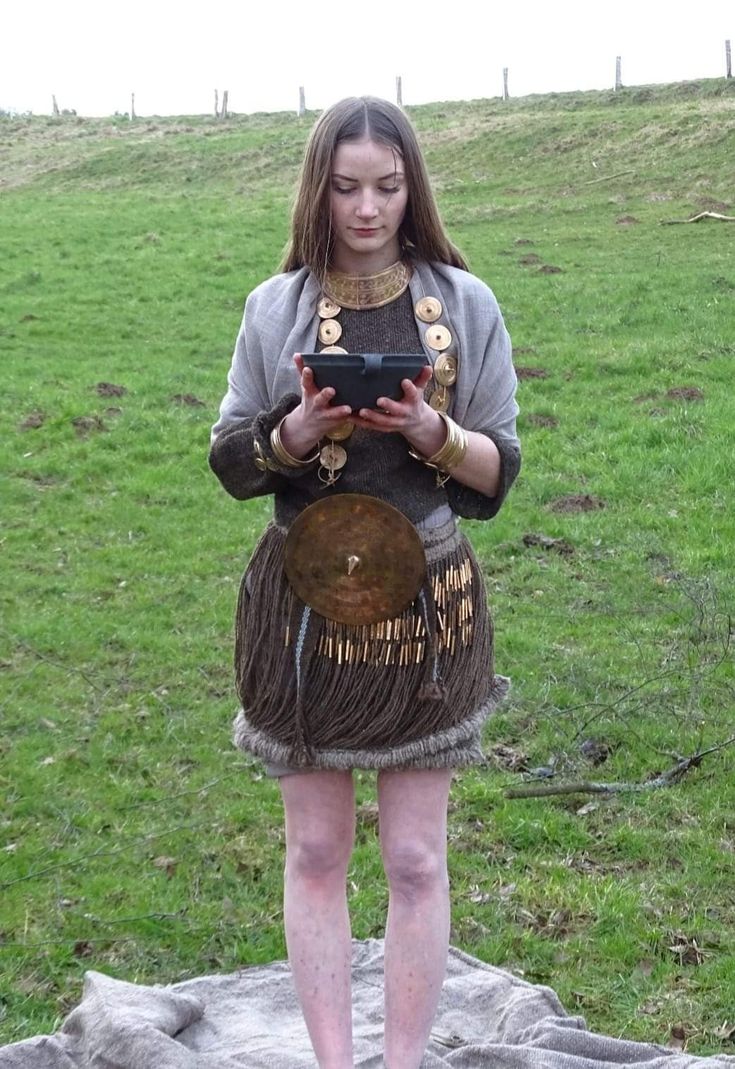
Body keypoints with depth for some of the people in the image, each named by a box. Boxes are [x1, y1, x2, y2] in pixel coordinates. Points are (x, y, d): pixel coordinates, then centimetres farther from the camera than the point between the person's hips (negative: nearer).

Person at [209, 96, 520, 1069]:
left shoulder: (465, 303, 1)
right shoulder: (277, 307, 2)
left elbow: (499, 470, 2)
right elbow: (231, 462, 4)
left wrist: (434, 432, -18)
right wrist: (298, 431, -16)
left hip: (425, 604, -1)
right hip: (305, 605, 1)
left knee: (415, 861, 4)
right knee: (316, 853, 8)